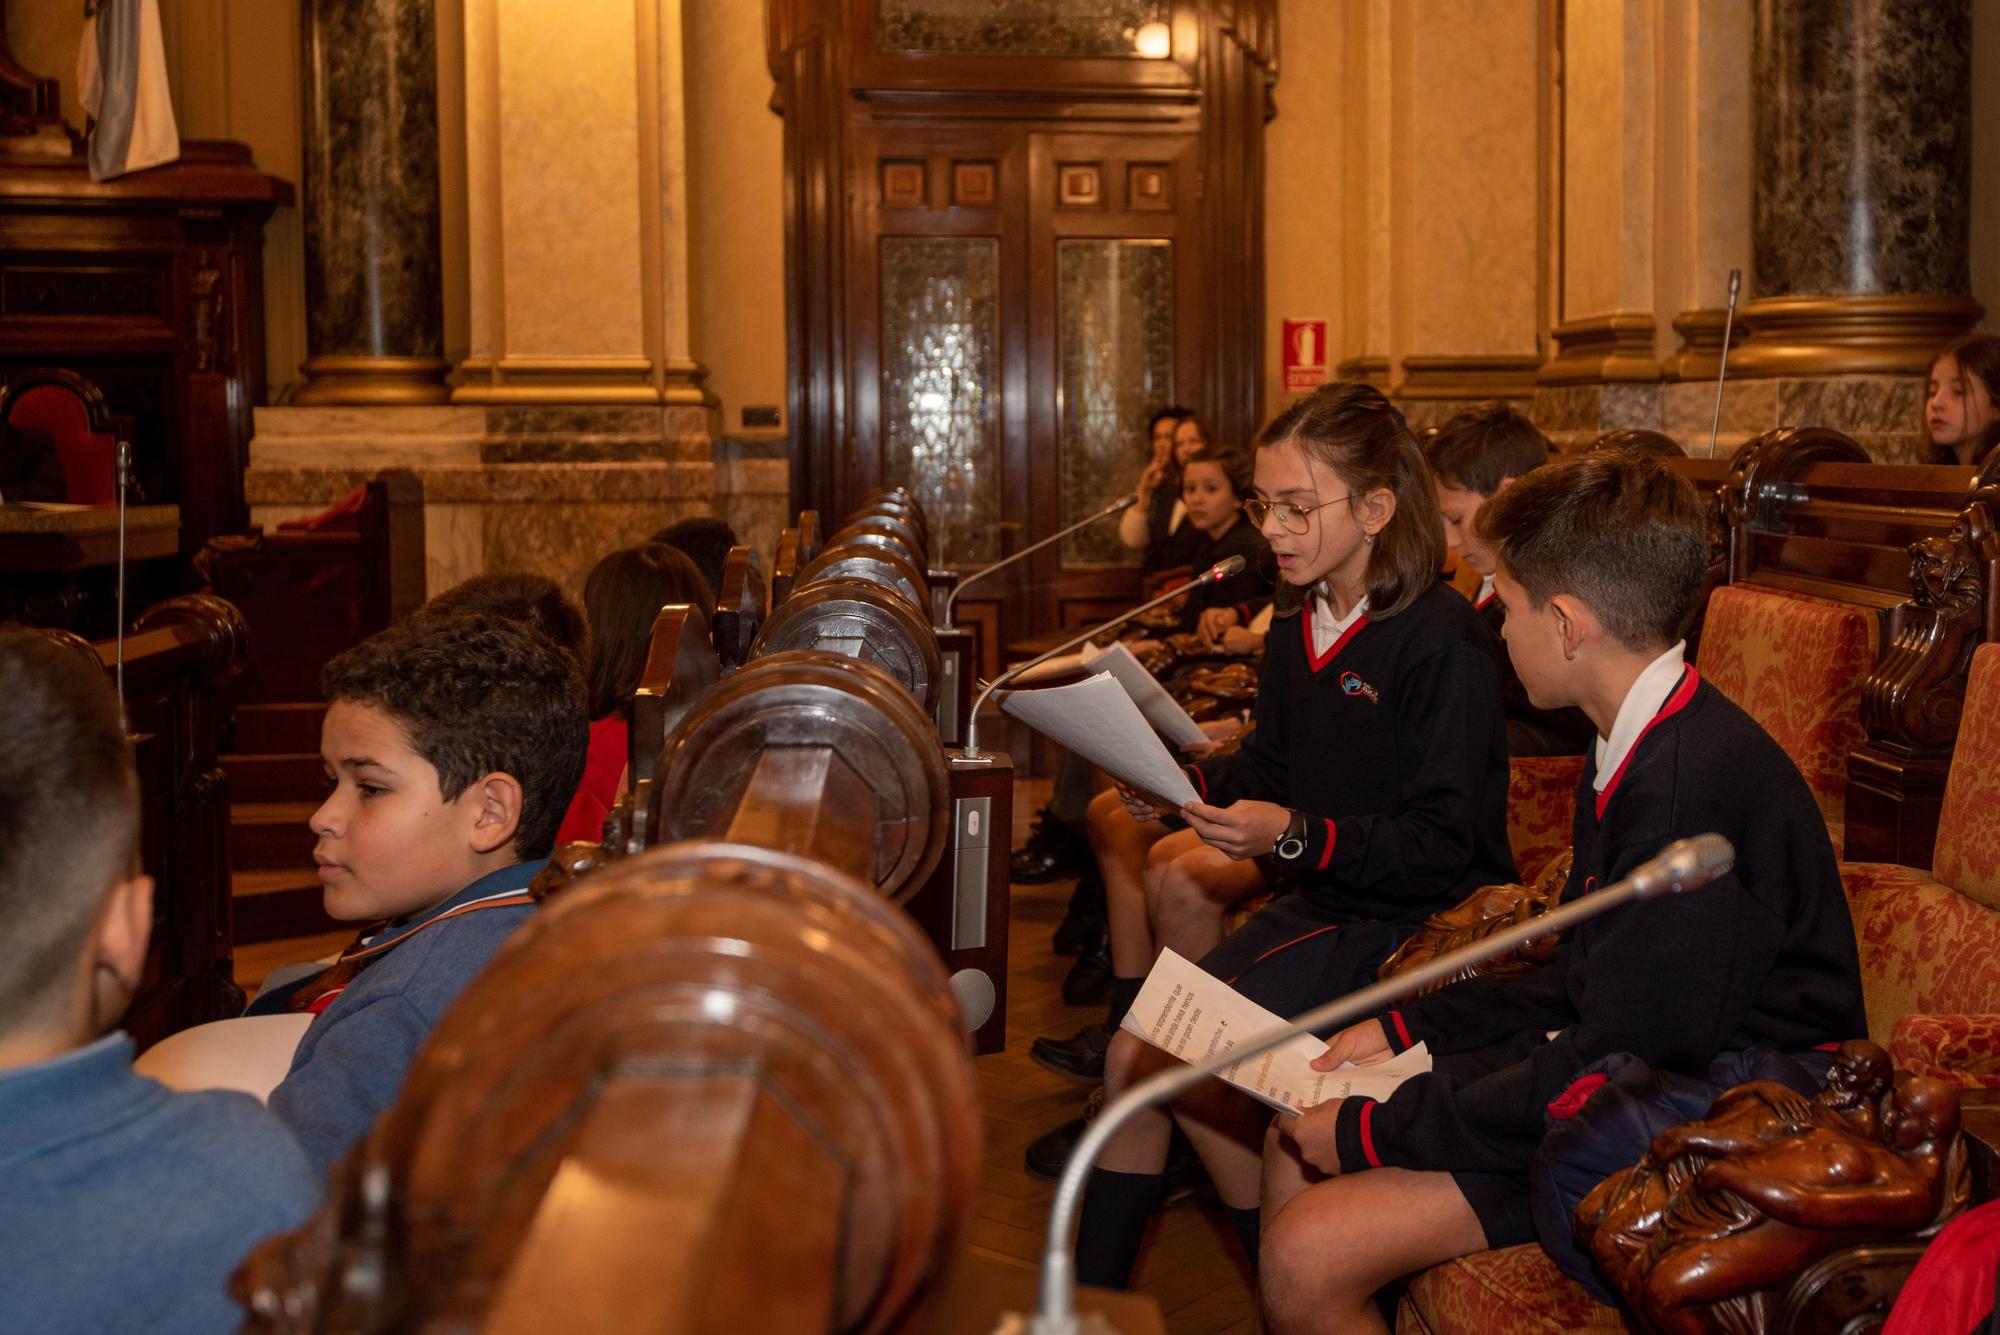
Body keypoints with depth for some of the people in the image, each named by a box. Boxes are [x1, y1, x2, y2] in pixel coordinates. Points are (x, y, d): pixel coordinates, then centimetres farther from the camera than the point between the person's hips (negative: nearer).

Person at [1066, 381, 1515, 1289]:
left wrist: (1295, 834, -30)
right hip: (1320, 904, 9)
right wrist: (1184, 783, -1)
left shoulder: (1441, 639, -17)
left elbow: (1443, 846, -20)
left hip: (1415, 920, -8)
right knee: (1132, 1055, -3)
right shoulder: (1296, 625, 9)